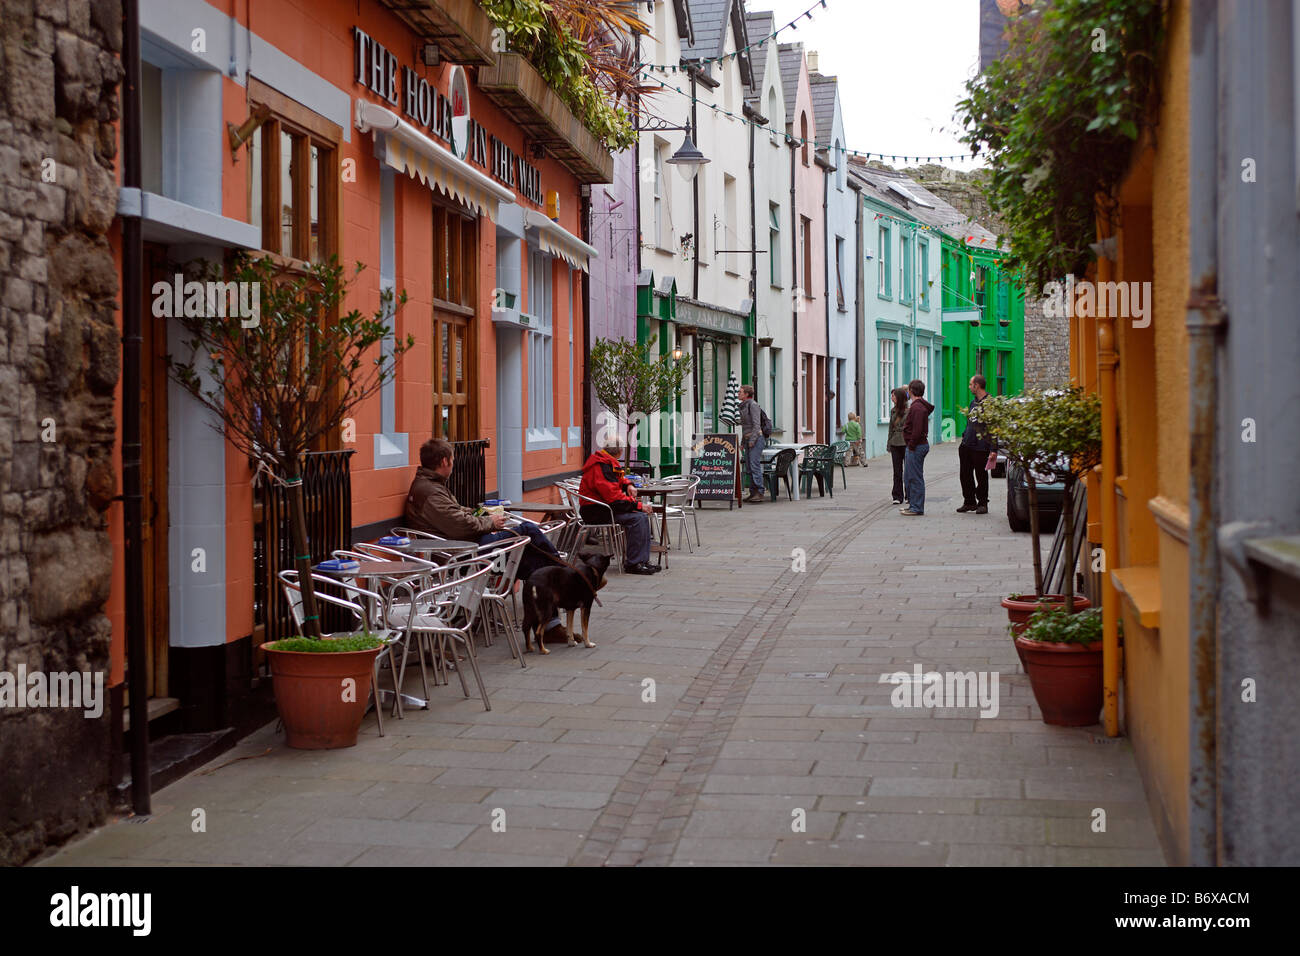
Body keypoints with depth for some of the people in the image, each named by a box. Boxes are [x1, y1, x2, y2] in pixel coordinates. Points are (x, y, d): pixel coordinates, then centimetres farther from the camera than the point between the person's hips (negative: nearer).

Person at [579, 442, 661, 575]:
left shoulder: (607, 463, 13)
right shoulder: (601, 467, -21)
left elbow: (618, 478, 33)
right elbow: (614, 496, -25)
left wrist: (628, 485, 10)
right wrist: (638, 505, -18)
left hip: (604, 506, 11)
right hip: (597, 511, -11)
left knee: (642, 517, 4)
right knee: (636, 518, -23)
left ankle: (643, 560, 3)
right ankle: (632, 564, -19)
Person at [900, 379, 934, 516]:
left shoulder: (917, 407, -17)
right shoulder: (920, 406, 16)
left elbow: (917, 430, -24)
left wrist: (911, 445, -18)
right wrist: (910, 445, 15)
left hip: (916, 447, -11)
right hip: (917, 446, 11)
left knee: (915, 478, -5)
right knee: (909, 477, 17)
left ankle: (917, 508, -1)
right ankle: (913, 504, 24)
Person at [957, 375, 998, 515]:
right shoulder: (973, 403, 17)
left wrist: (993, 449, -18)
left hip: (981, 447, -8)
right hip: (966, 445, 8)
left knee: (981, 476, 2)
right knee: (965, 475, 9)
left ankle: (982, 503, 12)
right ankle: (969, 502, 19)